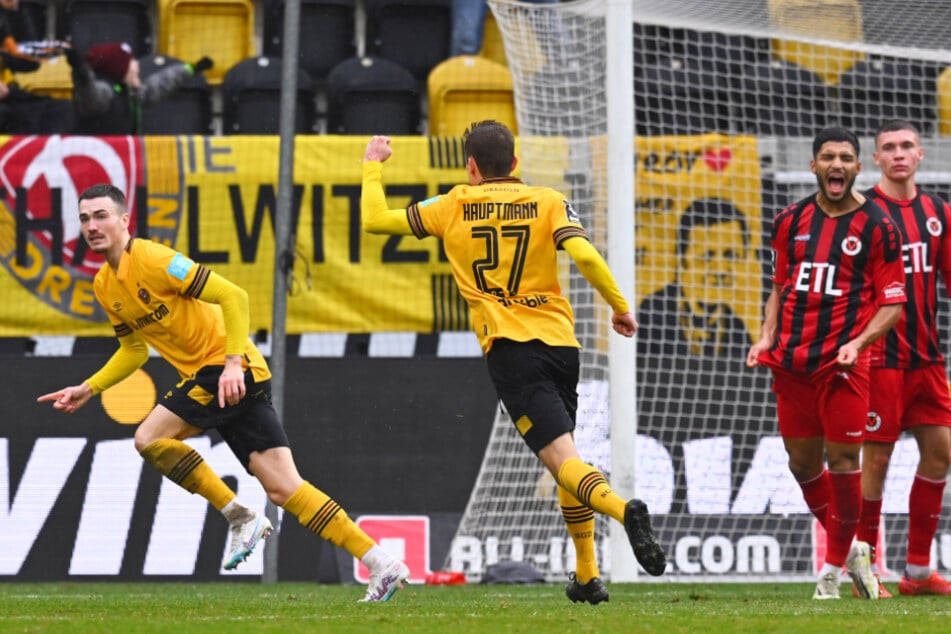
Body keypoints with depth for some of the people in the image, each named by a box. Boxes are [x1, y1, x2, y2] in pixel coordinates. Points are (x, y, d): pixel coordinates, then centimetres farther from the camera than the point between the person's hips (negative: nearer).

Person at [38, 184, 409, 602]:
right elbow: (134, 349, 26)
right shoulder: (104, 286, 13)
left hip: (230, 369, -8)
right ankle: (382, 566, -1)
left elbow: (232, 297, -17)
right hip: (206, 377, 8)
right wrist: (88, 389, 15)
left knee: (149, 438, -15)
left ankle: (241, 518, -5)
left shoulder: (151, 260, -14)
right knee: (284, 489, 1)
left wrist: (234, 362, -24)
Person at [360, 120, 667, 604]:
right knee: (565, 457, 20)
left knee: (561, 458, -14)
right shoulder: (548, 203, 7)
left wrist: (373, 166, 28)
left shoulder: (454, 206, 7)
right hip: (560, 341, 3)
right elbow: (584, 255, -9)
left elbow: (374, 219, 12)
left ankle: (622, 508, -44)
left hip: (509, 347, -3)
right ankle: (587, 576, 19)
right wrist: (619, 306, 3)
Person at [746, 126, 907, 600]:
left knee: (843, 461, -6)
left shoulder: (877, 227, -2)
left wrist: (859, 342, -17)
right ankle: (848, 550, 27)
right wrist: (767, 337, 6)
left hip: (842, 364, -4)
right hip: (791, 362, 4)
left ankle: (833, 570, 7)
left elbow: (892, 302, -1)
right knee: (802, 462, 7)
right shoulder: (790, 221, 10)